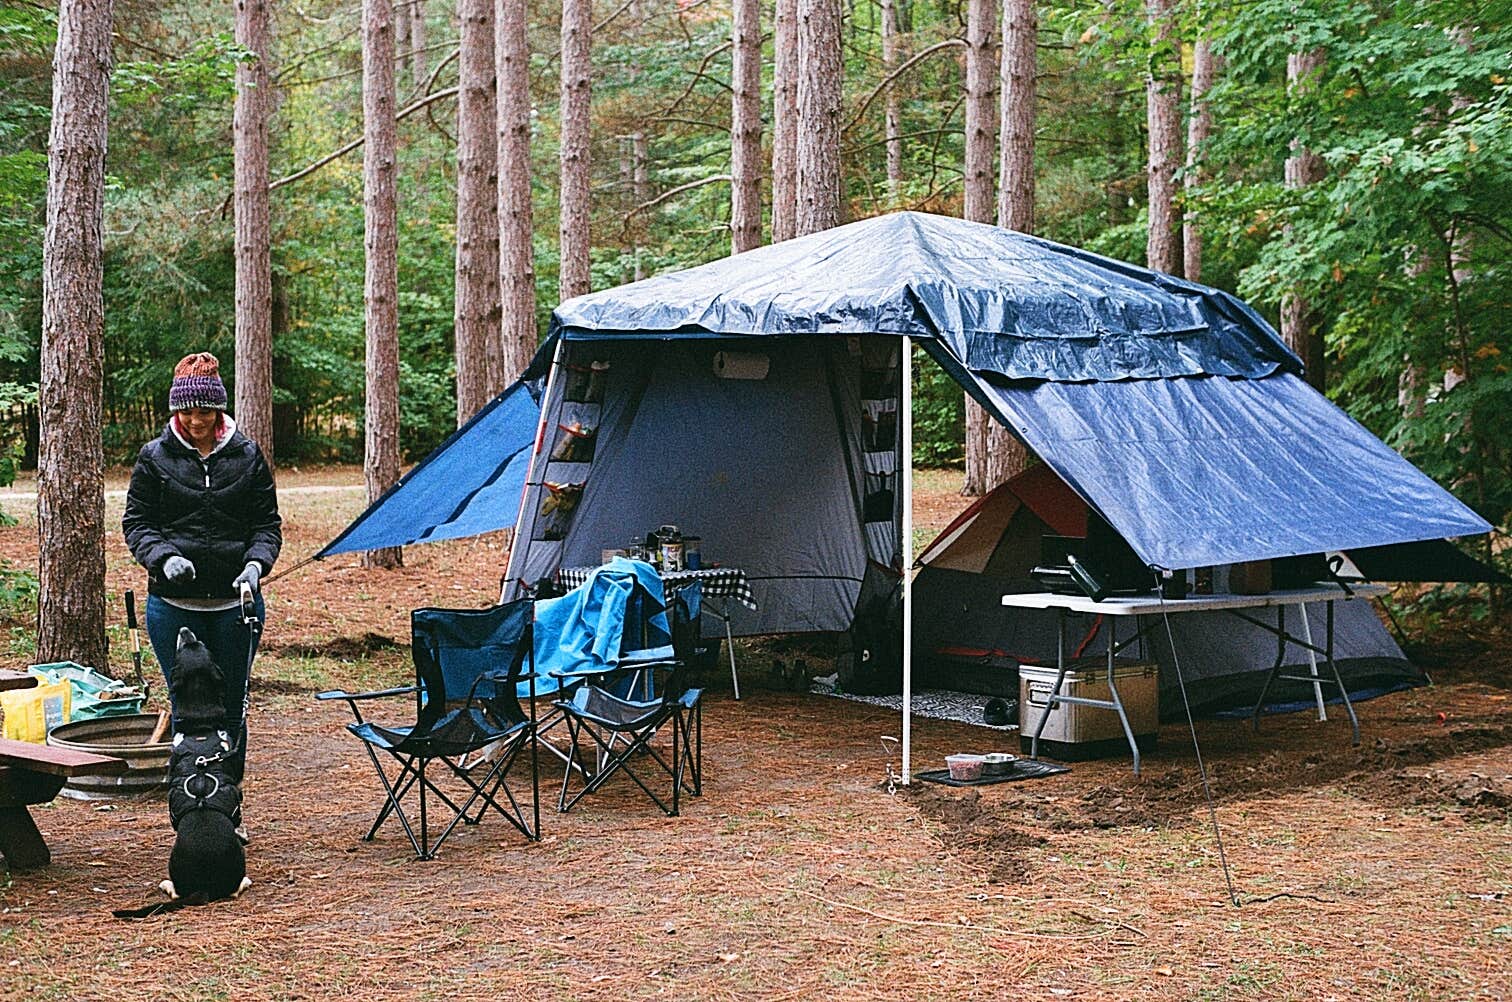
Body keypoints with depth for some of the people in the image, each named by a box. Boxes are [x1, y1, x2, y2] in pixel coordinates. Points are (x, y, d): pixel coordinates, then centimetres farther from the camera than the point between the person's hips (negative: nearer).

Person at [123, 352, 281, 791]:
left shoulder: (247, 456, 6)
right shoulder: (155, 458, 3)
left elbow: (267, 523, 8)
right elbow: (136, 521, 5)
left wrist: (256, 562, -11)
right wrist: (164, 558, -14)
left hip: (236, 602, 1)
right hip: (174, 604, -1)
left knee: (231, 708, 7)